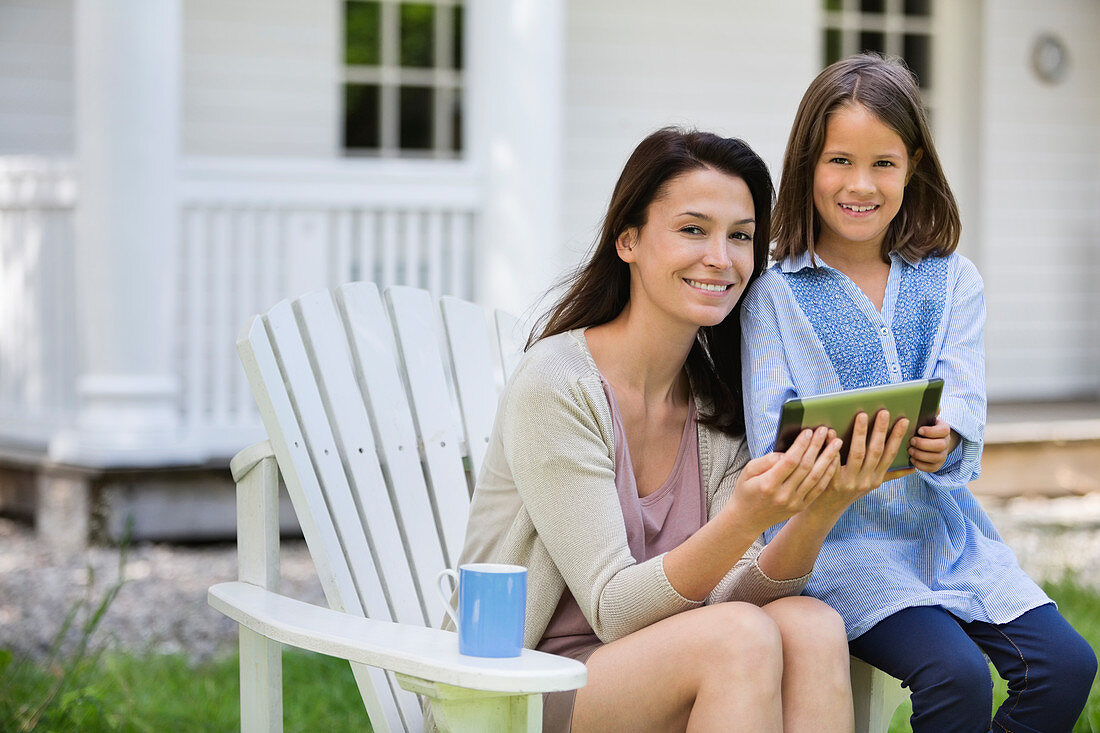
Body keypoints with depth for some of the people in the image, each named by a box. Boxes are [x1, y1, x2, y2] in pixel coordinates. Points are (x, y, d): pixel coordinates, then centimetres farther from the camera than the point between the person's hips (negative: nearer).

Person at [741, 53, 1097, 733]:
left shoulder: (953, 281, 10)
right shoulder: (776, 294, 1)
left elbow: (966, 416, -2)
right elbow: (770, 443, -7)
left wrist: (943, 443, -27)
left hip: (948, 526, 4)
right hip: (842, 533, -4)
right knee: (958, 676, -27)